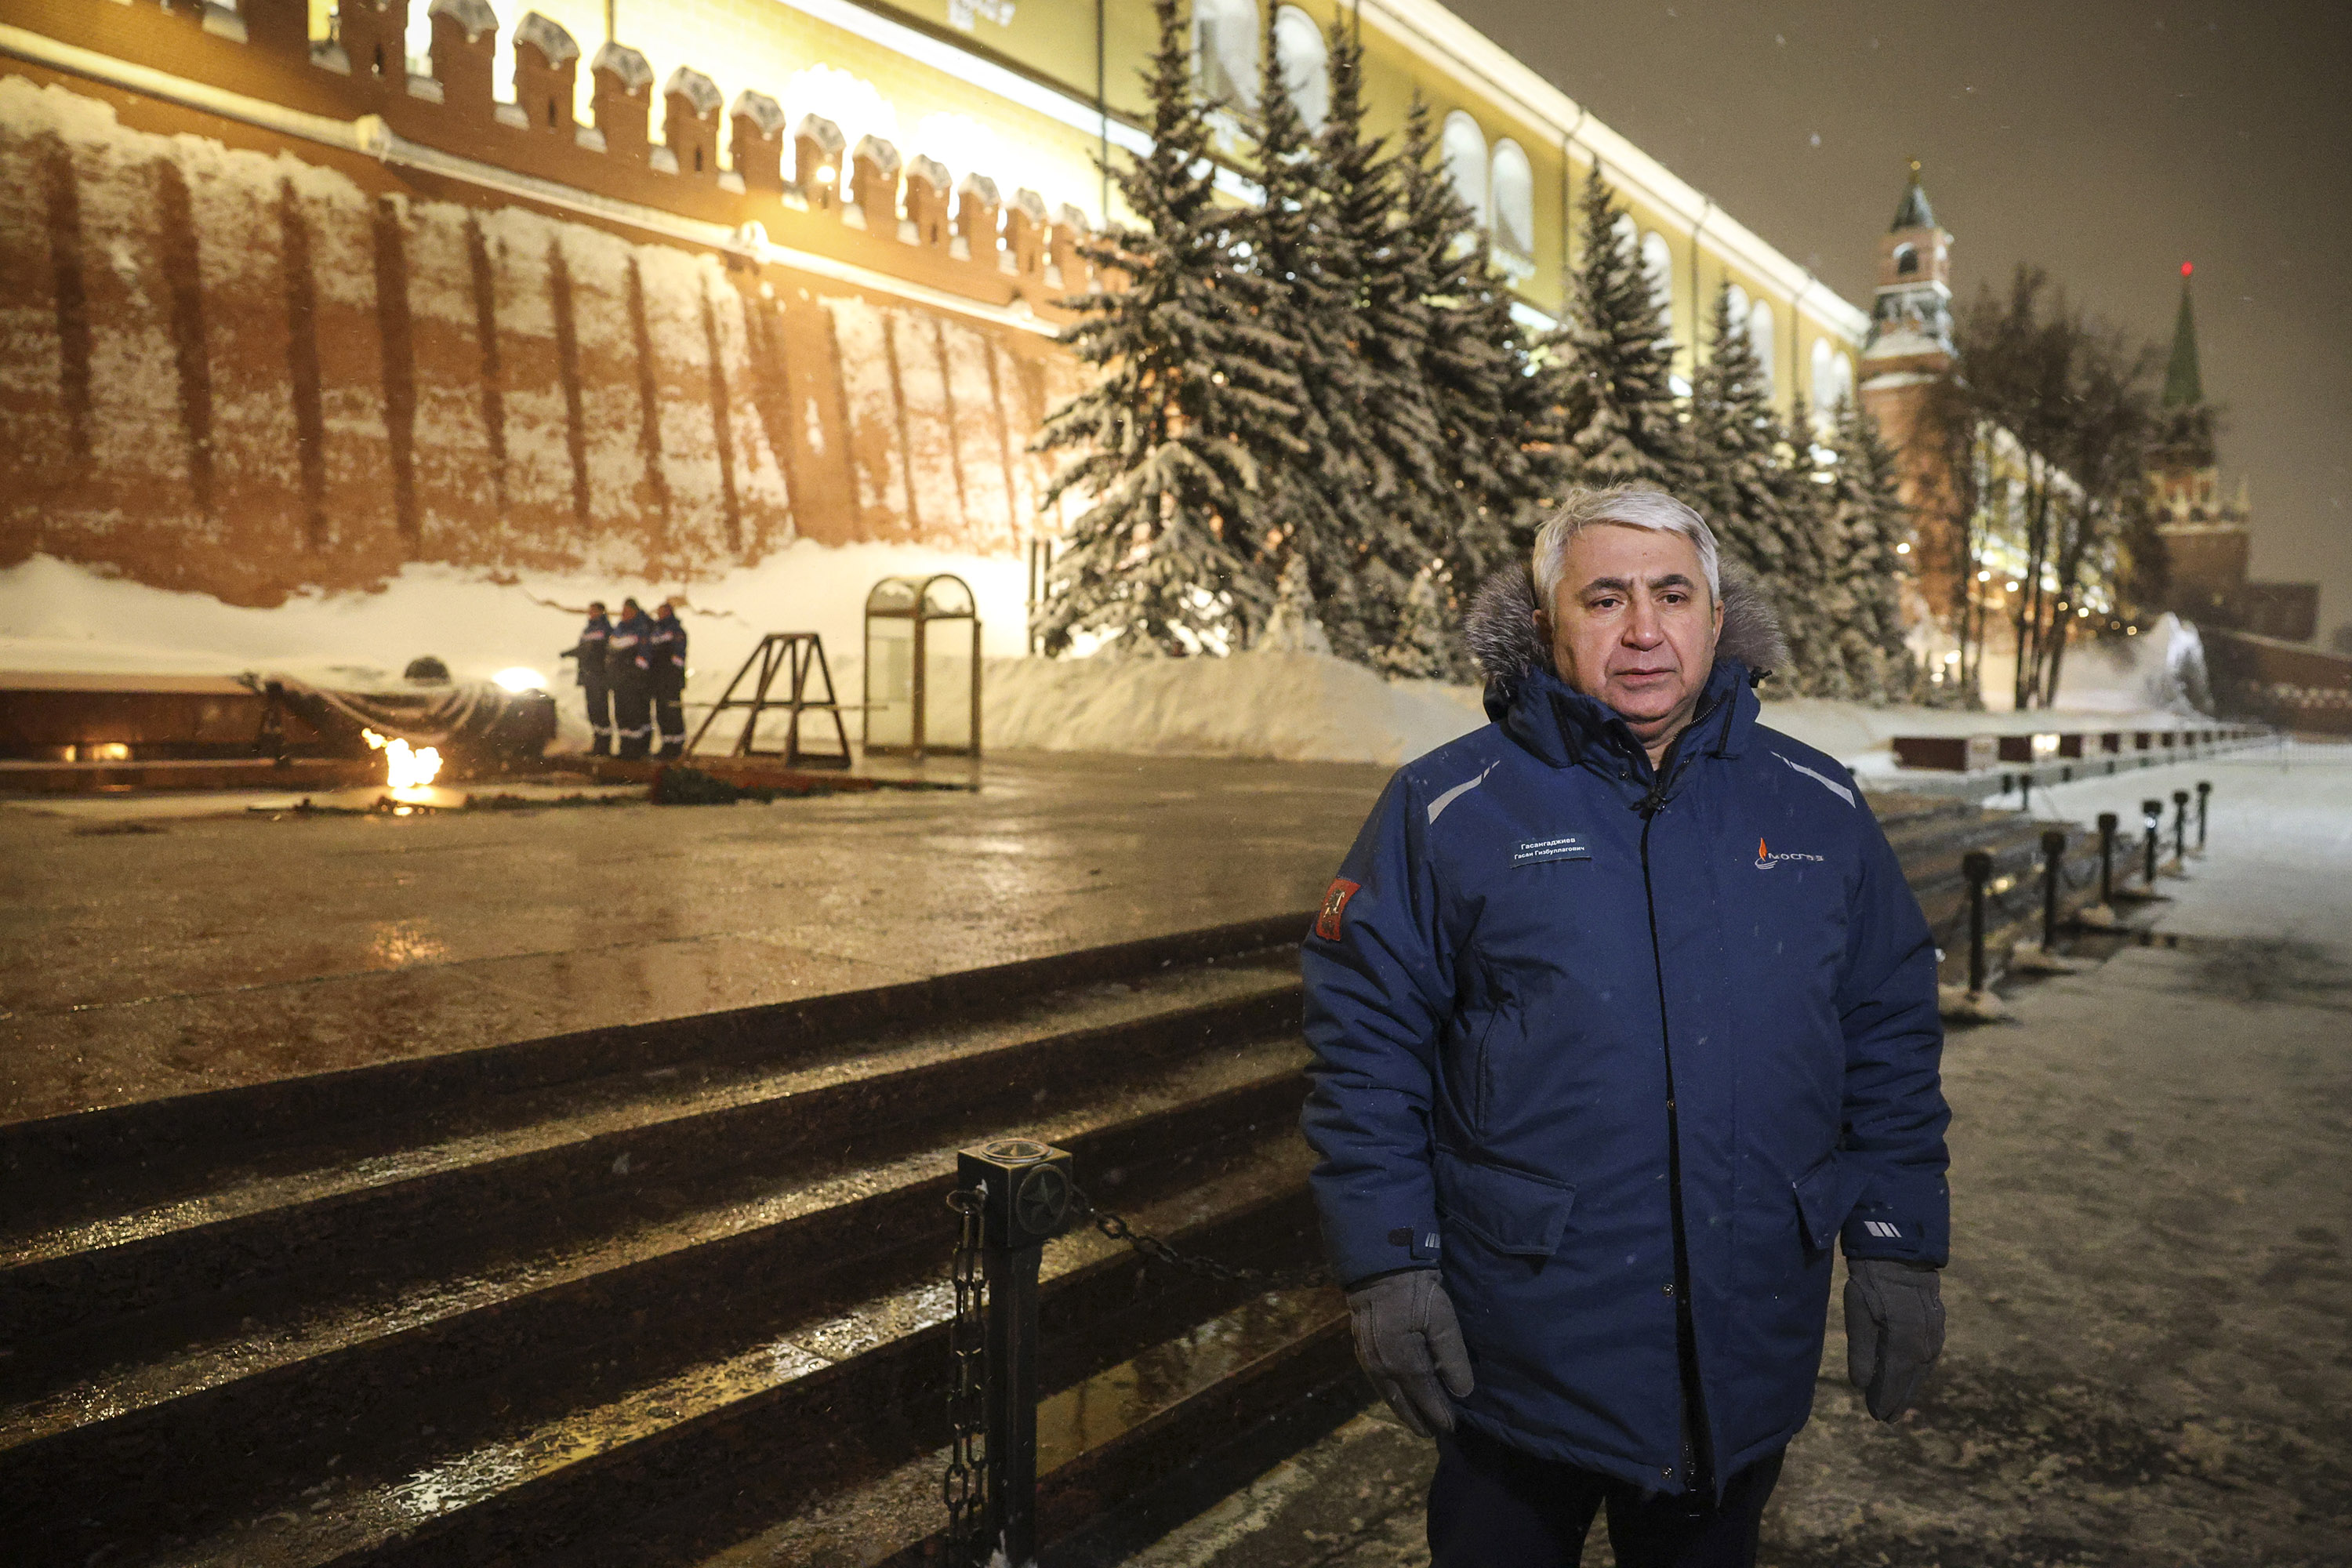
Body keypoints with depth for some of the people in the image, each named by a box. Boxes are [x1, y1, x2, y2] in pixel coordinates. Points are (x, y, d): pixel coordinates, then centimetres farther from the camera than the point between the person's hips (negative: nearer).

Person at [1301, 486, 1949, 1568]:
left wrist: (1897, 1250, 4)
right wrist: (1387, 1265, -11)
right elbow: (1364, 1048, -8)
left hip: (1749, 1352, 3)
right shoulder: (1447, 809, -8)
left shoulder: (1822, 810, 2)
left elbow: (1892, 1043, 8)